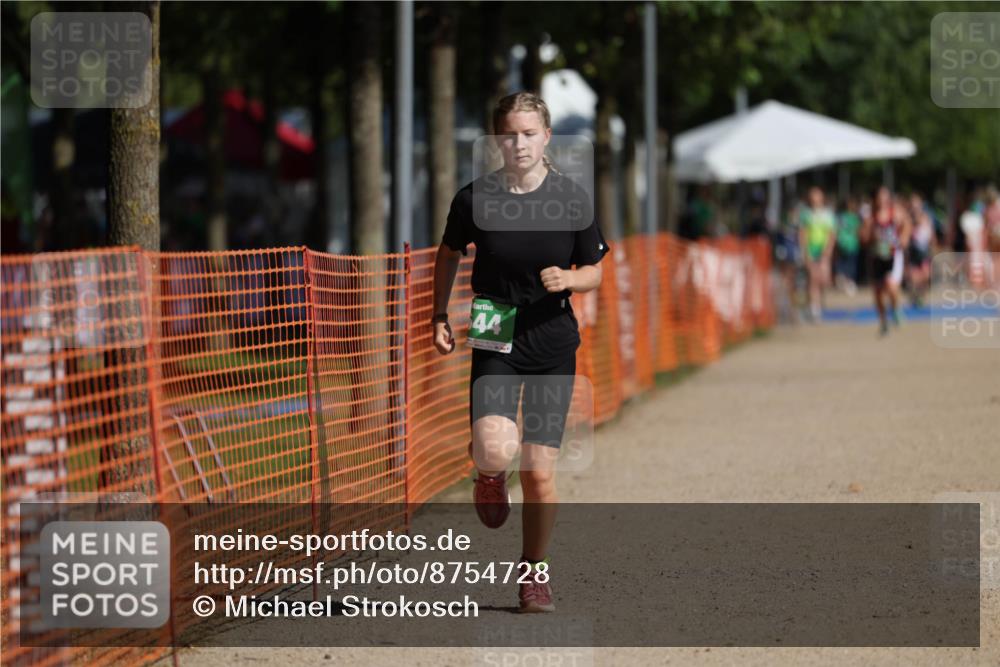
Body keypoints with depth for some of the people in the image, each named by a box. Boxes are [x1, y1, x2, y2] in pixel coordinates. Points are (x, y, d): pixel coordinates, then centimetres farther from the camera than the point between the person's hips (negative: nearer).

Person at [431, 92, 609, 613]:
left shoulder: (572, 199, -4)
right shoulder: (475, 198, -4)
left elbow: (593, 272, 6)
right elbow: (448, 254, 14)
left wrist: (567, 280, -16)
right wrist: (439, 317, 7)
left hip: (553, 346, 1)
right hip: (495, 342, -1)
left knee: (539, 470, -1)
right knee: (496, 449, -23)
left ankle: (535, 572, 20)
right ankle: (489, 475, 16)